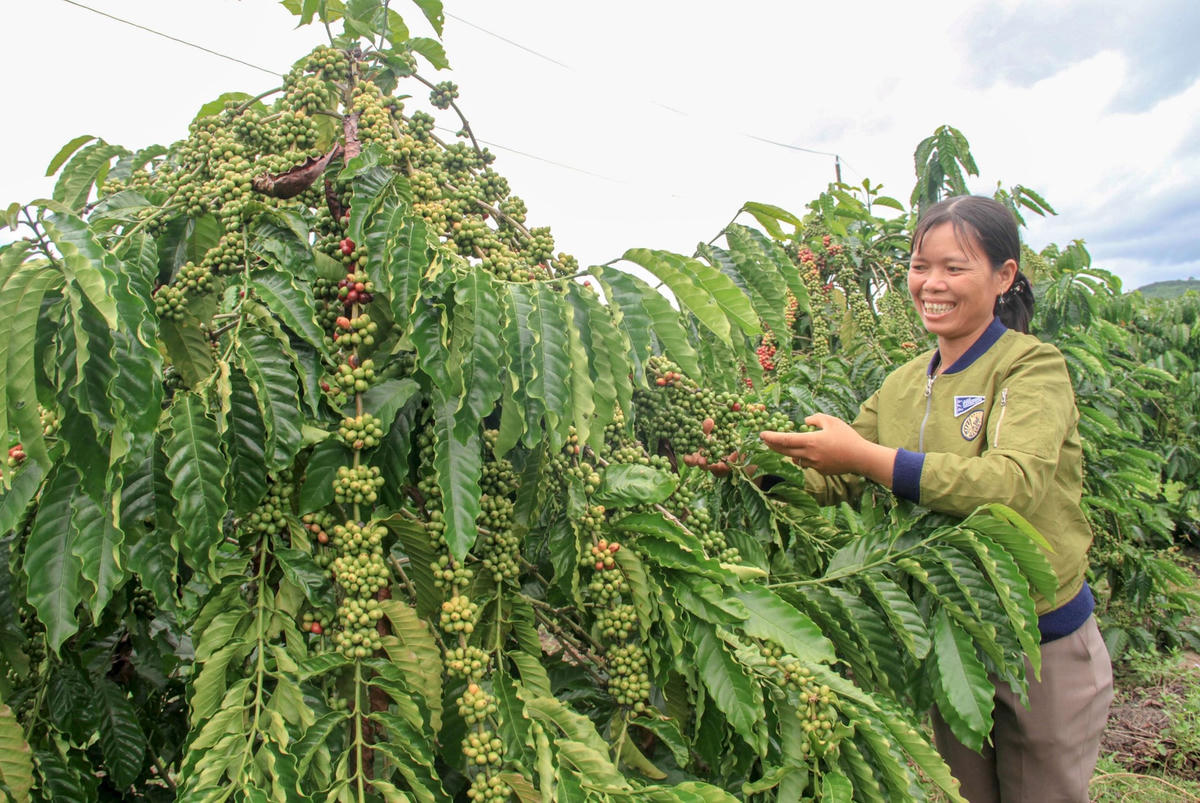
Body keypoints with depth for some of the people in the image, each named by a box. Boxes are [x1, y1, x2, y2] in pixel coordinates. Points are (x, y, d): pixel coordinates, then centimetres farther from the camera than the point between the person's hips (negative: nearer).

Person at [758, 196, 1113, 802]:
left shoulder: (1033, 366, -15)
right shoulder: (903, 386, 4)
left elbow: (1015, 483, -32)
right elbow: (830, 483, 0)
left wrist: (867, 457, -38)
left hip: (1044, 644, -5)